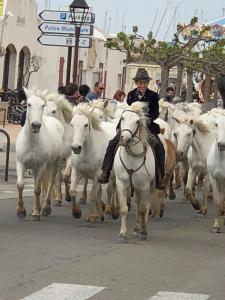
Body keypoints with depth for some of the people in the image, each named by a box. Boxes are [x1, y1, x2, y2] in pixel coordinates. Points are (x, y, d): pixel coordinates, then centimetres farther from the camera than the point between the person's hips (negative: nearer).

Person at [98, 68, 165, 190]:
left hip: (148, 126, -1)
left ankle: (160, 178, -9)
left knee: (159, 148, -20)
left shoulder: (153, 96, 1)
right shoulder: (131, 95, 7)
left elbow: (156, 113, -3)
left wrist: (148, 118, -21)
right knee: (113, 144, -17)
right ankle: (105, 173, -12)